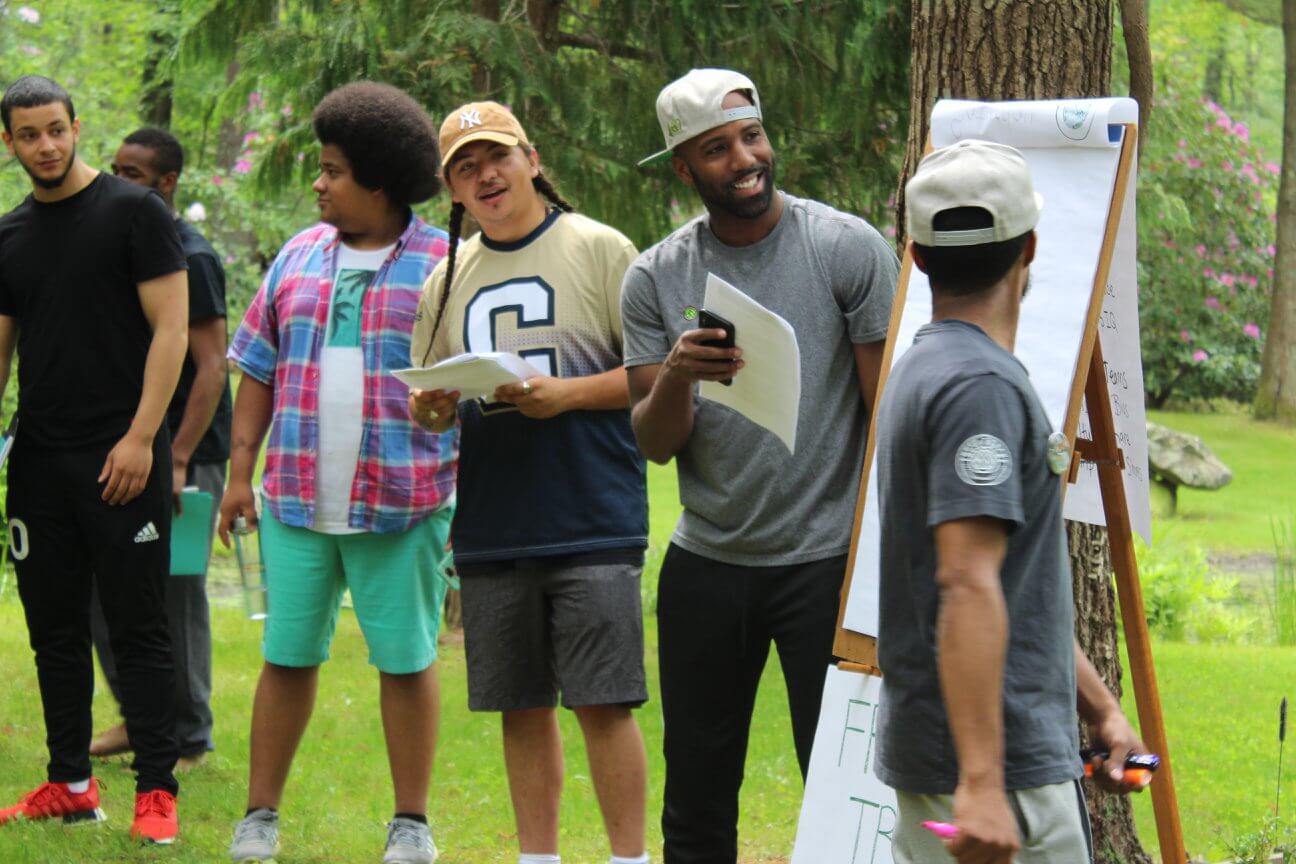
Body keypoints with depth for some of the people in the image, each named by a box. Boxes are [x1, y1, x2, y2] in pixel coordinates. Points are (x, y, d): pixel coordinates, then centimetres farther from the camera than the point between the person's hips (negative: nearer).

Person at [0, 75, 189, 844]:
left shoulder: (134, 212, -4)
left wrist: (140, 439, -16)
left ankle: (157, 790, -1)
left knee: (138, 626, -3)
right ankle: (70, 783, 17)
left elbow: (170, 328, -8)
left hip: (122, 458, -6)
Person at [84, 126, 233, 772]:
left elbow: (211, 368, -17)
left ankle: (187, 738, 7)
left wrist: (179, 460, -23)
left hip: (185, 451, -8)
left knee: (175, 591, -3)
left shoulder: (190, 259, -12)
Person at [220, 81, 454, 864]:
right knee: (287, 656, 6)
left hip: (404, 505, -3)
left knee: (407, 660, 4)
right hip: (297, 500, 3)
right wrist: (241, 470, 8)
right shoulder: (299, 258, 11)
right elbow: (260, 374, 15)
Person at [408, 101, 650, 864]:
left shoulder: (600, 250, -1)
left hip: (593, 522, -5)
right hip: (494, 531, 5)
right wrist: (432, 408, -4)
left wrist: (567, 394, -17)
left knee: (603, 701, -6)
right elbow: (430, 402, 19)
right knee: (523, 706, 9)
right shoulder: (448, 280, 15)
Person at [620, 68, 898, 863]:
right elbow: (656, 445, 3)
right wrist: (676, 377, -20)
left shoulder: (849, 249, -4)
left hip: (827, 559, -3)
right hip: (706, 564, 3)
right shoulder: (656, 279, 5)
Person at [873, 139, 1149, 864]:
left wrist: (1102, 707, 27)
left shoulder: (924, 370, 17)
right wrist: (982, 783, -29)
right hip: (1004, 771, -10)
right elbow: (967, 585, -24)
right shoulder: (983, 386, -15)